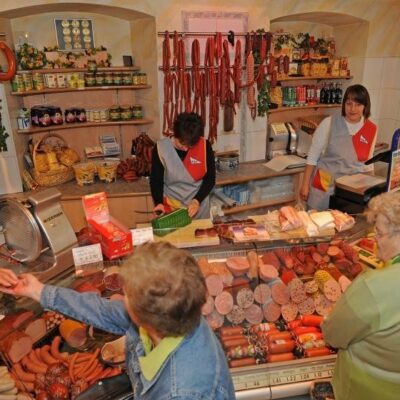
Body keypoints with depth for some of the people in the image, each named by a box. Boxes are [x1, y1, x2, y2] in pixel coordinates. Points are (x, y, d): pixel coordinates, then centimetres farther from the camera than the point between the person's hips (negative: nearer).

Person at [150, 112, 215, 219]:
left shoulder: (205, 146, -11)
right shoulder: (161, 148, -12)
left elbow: (210, 179, -5)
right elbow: (156, 180, -5)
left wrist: (197, 200, -16)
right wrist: (159, 203, -20)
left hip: (199, 206, 1)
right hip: (171, 207, -1)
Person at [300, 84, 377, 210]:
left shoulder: (371, 129, 0)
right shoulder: (329, 123, -10)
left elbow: (368, 162, 12)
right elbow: (312, 156, -6)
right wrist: (305, 185, -7)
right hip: (323, 188, -2)